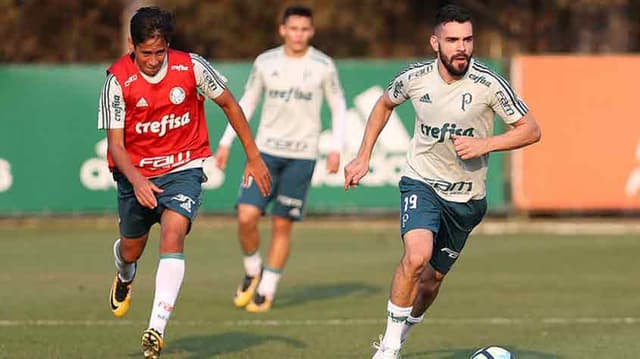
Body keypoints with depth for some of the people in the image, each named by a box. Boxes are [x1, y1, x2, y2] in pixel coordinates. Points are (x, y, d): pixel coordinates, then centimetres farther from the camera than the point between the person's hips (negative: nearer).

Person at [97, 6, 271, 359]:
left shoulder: (191, 67, -14)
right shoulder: (118, 80, -17)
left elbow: (228, 104, 2)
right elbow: (115, 143, -16)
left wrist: (253, 157, 4)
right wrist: (136, 180, -34)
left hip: (183, 168, -1)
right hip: (136, 173, 1)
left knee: (172, 235, -25)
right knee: (131, 248, 16)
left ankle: (156, 329, -29)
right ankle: (125, 276, 57)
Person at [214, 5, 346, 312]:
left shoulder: (323, 65, -2)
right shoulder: (265, 62, 3)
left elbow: (338, 106, 8)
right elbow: (247, 103, 13)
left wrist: (336, 148, -2)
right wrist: (226, 142, 8)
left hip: (302, 155, -1)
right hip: (266, 149, 1)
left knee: (282, 225, 0)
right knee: (246, 216, -12)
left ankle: (266, 292, 12)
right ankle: (252, 271, 15)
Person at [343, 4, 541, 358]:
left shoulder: (488, 84, -16)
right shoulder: (415, 77, -9)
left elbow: (531, 130, -9)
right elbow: (384, 105, 13)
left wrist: (484, 145, -23)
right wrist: (363, 157, 10)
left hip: (466, 197, 1)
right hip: (421, 183, -1)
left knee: (432, 279, 10)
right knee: (417, 255, -27)